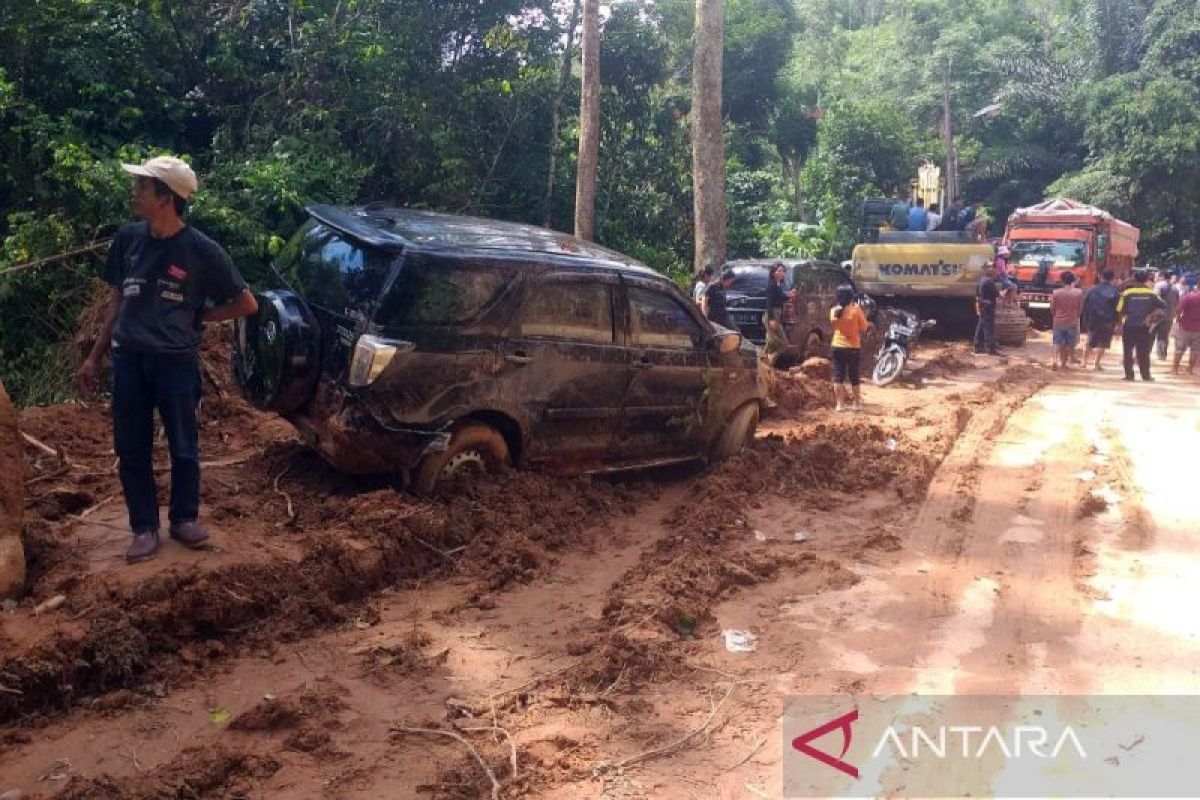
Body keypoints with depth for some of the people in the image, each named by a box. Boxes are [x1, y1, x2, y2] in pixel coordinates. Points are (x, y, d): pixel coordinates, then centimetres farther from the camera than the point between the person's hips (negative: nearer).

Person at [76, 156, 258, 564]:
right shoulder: (128, 239, 3)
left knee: (183, 448, 8)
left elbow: (247, 304, -1)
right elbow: (118, 300, 13)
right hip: (128, 360, 3)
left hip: (176, 362, -3)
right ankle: (144, 528, 20)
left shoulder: (201, 250, -9)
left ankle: (185, 519, 27)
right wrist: (94, 356, 12)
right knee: (131, 450, 7)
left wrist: (196, 317, -2)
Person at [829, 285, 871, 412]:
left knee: (838, 376, 5)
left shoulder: (834, 311, -3)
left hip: (837, 347, 2)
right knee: (854, 376, 8)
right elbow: (864, 328, -4)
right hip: (853, 348, -2)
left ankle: (839, 404, 4)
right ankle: (856, 403, 14)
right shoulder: (856, 310, -13)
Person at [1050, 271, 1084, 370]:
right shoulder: (1078, 292, -7)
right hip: (1072, 322, 0)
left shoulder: (1056, 292, -9)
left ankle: (1056, 359, -13)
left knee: (1057, 342, 7)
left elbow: (1052, 308, -1)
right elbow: (1080, 308, 1)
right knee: (1068, 344, 11)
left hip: (1058, 321, 0)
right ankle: (1064, 363, 15)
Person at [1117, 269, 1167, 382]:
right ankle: (1146, 375, 12)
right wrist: (1151, 315, 3)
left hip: (1129, 326, -2)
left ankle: (1129, 375, 3)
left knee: (1128, 351, 6)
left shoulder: (1127, 293, -5)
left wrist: (1121, 324, 4)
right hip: (1144, 326, 2)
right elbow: (1163, 307, -3)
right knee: (1144, 352, 10)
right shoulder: (1151, 293, 0)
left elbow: (1121, 310, -6)